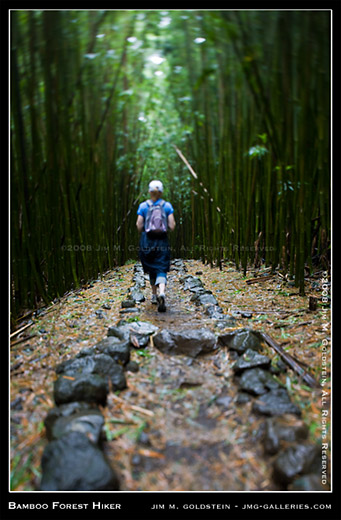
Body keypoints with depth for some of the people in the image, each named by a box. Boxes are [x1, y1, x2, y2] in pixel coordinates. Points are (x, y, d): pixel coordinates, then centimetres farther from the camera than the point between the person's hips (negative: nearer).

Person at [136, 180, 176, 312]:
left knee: (151, 269, 18)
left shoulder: (143, 206, -1)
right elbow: (172, 227, -5)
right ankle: (161, 293, -29)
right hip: (162, 241, -1)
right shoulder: (167, 206, -1)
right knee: (161, 270, -3)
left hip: (147, 241, 1)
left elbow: (139, 227, -5)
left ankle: (154, 295, 29)